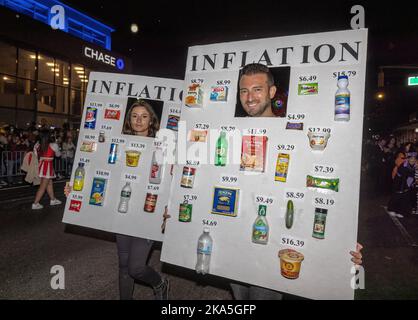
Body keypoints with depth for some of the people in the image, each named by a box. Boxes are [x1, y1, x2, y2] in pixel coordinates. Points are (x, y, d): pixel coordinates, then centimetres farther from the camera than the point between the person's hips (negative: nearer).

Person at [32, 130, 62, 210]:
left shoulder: (37, 145, 1)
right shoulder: (53, 145, -11)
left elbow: (35, 155, 3)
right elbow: (58, 154, 6)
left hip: (41, 165, 6)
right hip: (48, 166, -6)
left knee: (49, 183, 20)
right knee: (43, 186, 1)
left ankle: (53, 199, 33)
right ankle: (35, 204, 5)